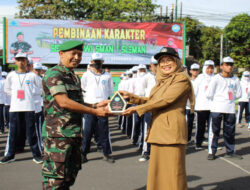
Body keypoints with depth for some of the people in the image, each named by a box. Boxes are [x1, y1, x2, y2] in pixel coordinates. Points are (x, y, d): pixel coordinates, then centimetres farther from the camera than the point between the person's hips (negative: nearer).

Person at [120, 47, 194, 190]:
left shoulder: (182, 79, -6)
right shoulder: (162, 80, 20)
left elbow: (165, 100, -15)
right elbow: (151, 101, 21)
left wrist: (137, 109, -13)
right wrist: (131, 97, 12)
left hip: (171, 130, -8)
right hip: (158, 130, 8)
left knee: (172, 172, -4)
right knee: (156, 171, 11)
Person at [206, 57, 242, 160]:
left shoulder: (235, 79, 7)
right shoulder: (216, 78, -5)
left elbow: (238, 94, 17)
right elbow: (209, 94, -5)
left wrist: (230, 98, 9)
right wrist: (217, 100, 5)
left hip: (230, 109, 4)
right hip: (216, 109, -4)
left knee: (230, 131, 11)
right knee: (214, 131, 0)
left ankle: (230, 152, 23)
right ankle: (212, 152, 9)